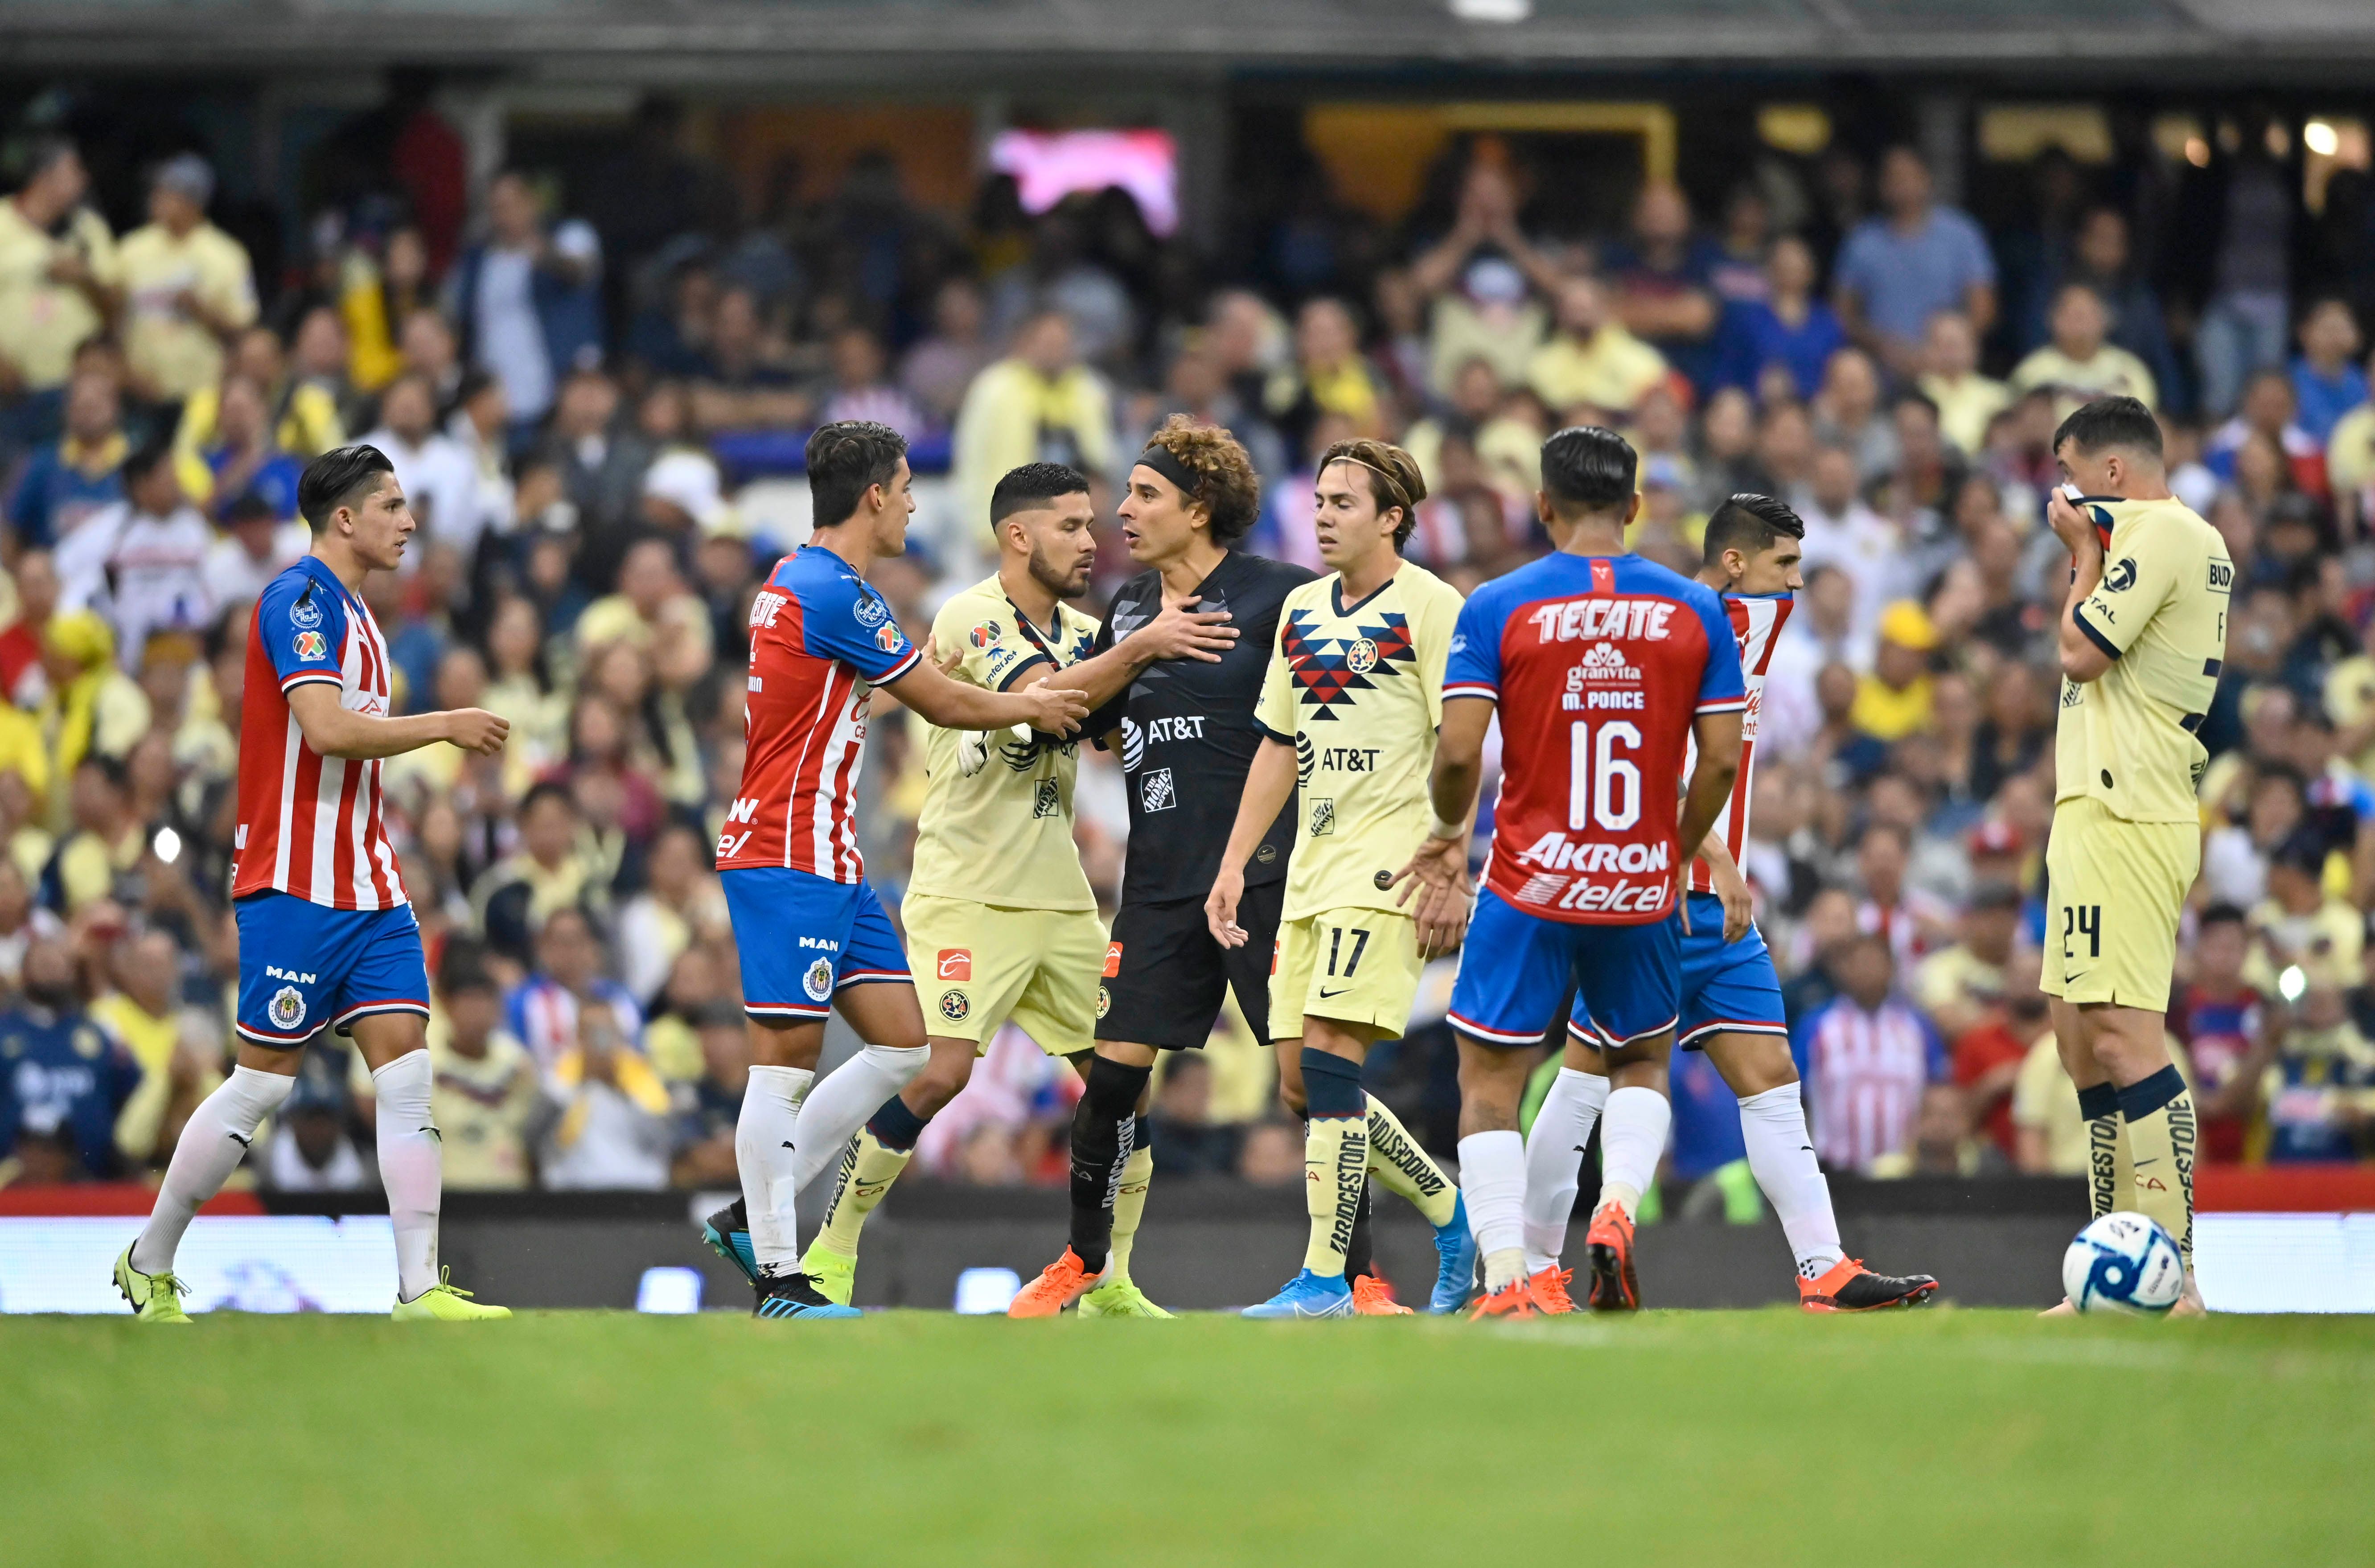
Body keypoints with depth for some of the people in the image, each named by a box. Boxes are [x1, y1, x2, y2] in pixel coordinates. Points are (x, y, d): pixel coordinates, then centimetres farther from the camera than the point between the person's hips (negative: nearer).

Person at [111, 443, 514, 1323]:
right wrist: (444, 727, -17)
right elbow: (325, 725, -25)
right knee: (264, 1082, -2)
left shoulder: (351, 612, 17)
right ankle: (149, 1267, 13)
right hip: (295, 887, -9)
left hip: (366, 887, 9)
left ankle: (420, 1287, -7)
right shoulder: (299, 602, -13)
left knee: (406, 1067, -2)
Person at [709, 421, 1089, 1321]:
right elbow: (945, 705, -9)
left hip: (828, 859, 10)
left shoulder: (802, 581, 15)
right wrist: (1032, 708, 9)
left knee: (902, 1045, 9)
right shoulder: (833, 593, -16)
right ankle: (776, 1279, -7)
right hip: (789, 863, -10)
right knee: (786, 1059, -8)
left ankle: (757, 1213, 13)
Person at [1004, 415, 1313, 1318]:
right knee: (1116, 1070, 3)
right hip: (1162, 879, 5)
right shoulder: (1129, 610, 12)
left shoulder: (1279, 597, -7)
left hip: (1264, 872, -5)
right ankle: (1084, 1262, 19)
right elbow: (1099, 728, 24)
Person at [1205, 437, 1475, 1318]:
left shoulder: (1428, 608, -7)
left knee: (1327, 1060, -17)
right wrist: (1235, 864, 17)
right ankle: (1452, 1213, 23)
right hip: (1311, 871, 8)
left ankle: (1327, 1277, -15)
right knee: (1302, 1087, 6)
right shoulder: (1302, 610, 16)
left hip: (1386, 864, -8)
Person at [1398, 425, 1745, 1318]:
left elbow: (1458, 753, -11)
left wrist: (1449, 831, 10)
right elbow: (1722, 759, 0)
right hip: (1640, 891, 2)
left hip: (1529, 885, -2)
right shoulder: (1694, 611, 1)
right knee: (1642, 1064, 23)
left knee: (1490, 1084, 8)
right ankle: (1617, 1209, -4)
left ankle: (1507, 1282, -4)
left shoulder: (1497, 608, -6)